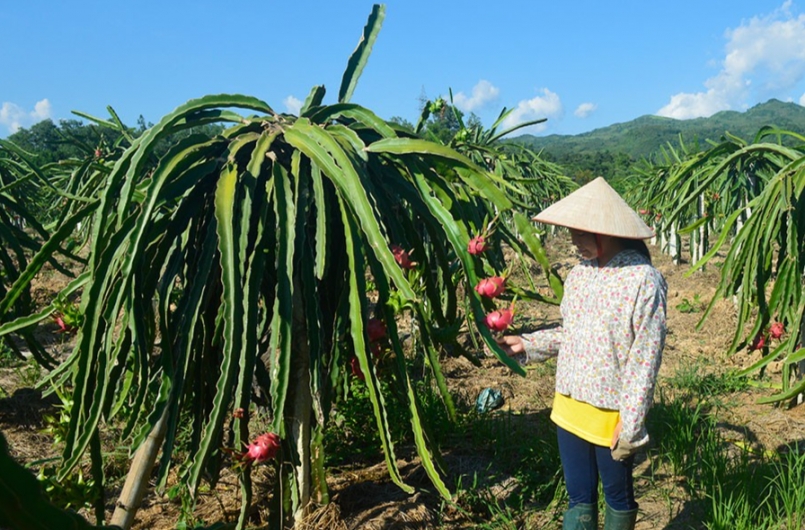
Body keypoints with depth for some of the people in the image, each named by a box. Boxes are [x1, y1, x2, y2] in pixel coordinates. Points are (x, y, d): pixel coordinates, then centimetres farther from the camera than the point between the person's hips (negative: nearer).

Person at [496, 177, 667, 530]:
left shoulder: (643, 280, -18)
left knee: (618, 497, 18)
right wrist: (527, 344, 3)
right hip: (569, 409, 6)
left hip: (611, 416, -6)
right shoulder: (578, 274, 3)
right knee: (579, 499, 16)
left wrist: (631, 423, -16)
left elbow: (645, 360, -17)